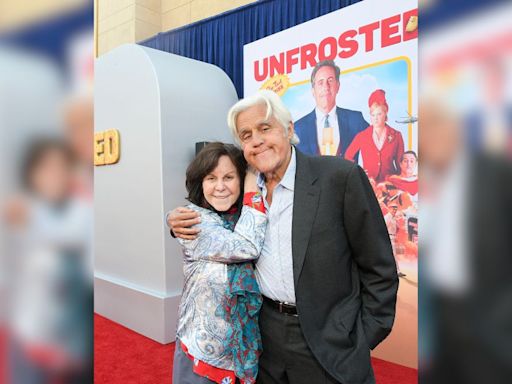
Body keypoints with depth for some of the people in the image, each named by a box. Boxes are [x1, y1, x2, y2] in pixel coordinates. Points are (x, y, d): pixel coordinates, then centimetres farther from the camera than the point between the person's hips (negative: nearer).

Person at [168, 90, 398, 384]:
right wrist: (178, 222, -7)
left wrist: (364, 340, -7)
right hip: (266, 335, 5)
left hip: (328, 343, -4)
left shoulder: (341, 176, -15)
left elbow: (379, 268, -10)